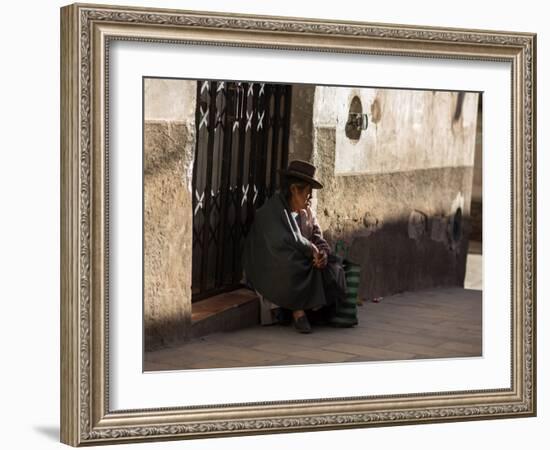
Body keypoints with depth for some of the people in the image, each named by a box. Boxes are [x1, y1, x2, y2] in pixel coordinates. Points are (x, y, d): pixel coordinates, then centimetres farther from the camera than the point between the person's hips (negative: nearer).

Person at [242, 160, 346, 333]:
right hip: (271, 272, -7)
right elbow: (282, 241, -28)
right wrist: (311, 249, -19)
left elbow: (318, 238, 6)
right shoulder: (272, 210, -15)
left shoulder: (306, 212, 11)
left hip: (300, 263, 7)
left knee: (331, 267, -15)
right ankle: (298, 310, -20)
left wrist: (322, 253, -18)